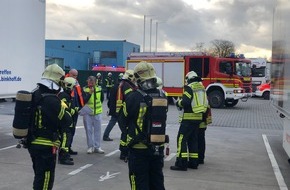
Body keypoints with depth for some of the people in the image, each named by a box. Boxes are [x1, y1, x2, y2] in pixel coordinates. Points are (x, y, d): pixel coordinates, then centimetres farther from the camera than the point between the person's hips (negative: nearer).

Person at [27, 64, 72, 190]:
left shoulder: (35, 94, 5)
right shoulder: (51, 100, -23)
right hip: (45, 146, -9)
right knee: (45, 179, 2)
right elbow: (67, 122, -18)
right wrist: (63, 108, 1)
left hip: (32, 143, 9)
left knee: (39, 176, 23)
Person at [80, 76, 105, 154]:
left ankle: (97, 147, 16)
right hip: (87, 113, -2)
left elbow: (102, 98, 17)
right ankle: (90, 147, 13)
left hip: (97, 113, 2)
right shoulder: (85, 89, -9)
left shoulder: (99, 89, 0)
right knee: (89, 130, 3)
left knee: (97, 130, 7)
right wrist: (89, 93, -26)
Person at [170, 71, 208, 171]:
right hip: (198, 117, 9)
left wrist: (178, 103, -2)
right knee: (193, 140, 15)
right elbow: (205, 104, 16)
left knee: (182, 139, -6)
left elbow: (185, 102, -21)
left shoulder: (189, 87, -11)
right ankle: (193, 162, 18)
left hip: (189, 117, -8)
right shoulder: (202, 88, 14)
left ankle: (181, 163, -10)